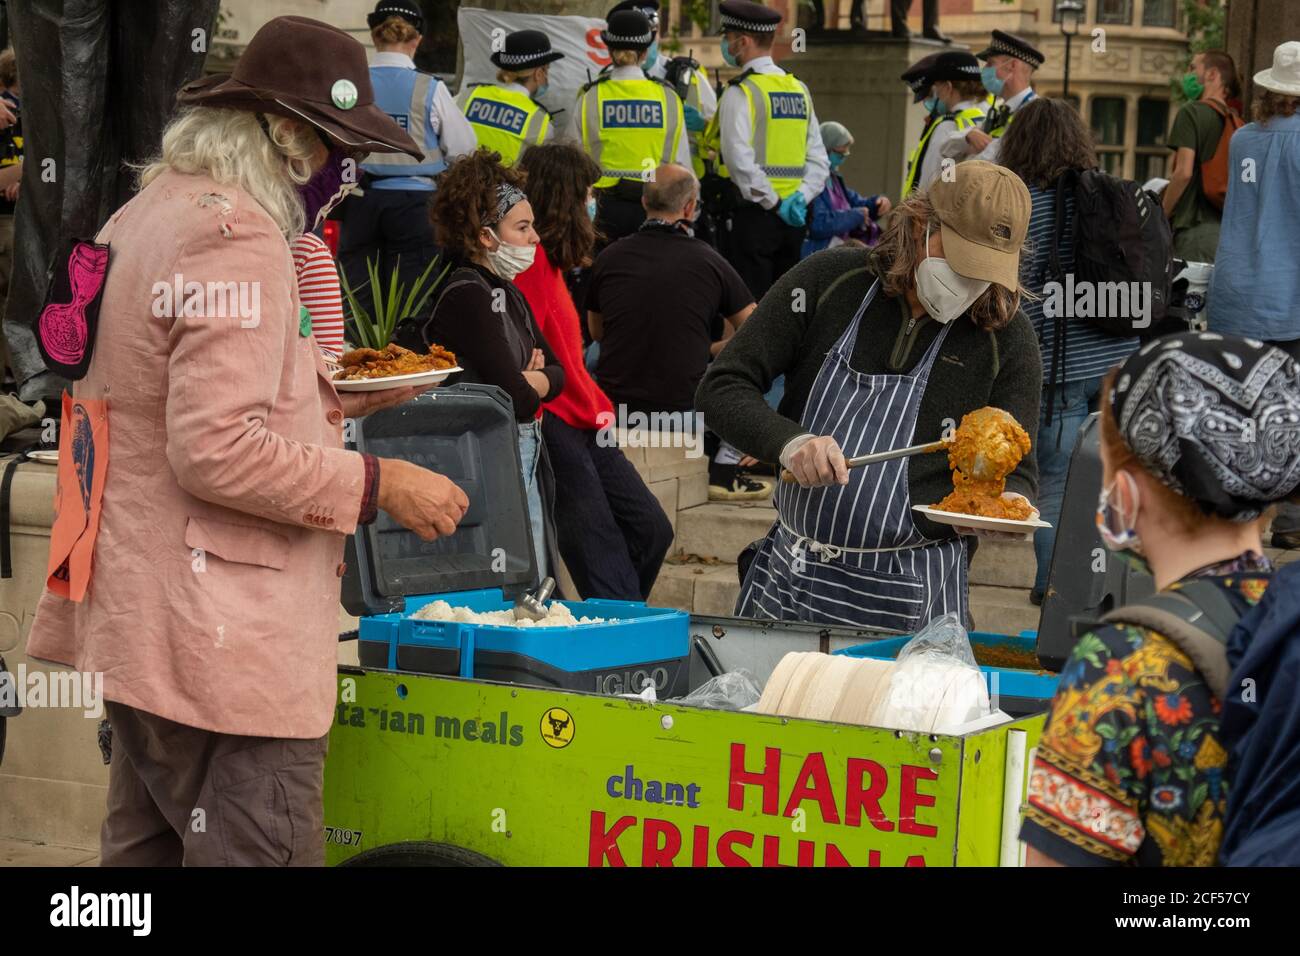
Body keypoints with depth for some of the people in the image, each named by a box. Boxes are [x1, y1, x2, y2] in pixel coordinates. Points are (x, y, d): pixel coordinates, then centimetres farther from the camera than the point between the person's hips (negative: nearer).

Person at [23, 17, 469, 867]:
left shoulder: (144, 216, 16)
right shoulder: (236, 239, -17)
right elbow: (217, 451, -24)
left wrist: (332, 394, 19)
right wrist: (377, 483, -15)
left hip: (138, 628, 11)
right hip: (226, 651, -11)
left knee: (147, 849, 16)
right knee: (259, 850, -9)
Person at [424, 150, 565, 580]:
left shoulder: (509, 294, 15)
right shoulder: (467, 295, -15)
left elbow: (557, 374, 16)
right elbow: (517, 397, -20)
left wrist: (528, 380, -6)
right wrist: (532, 384, 2)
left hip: (527, 460, 10)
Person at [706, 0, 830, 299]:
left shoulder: (741, 92, -8)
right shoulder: (800, 90, 13)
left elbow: (740, 160, -19)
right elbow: (819, 159, 10)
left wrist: (773, 203, -13)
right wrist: (801, 197, 0)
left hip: (755, 214, -7)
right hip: (792, 219, 7)